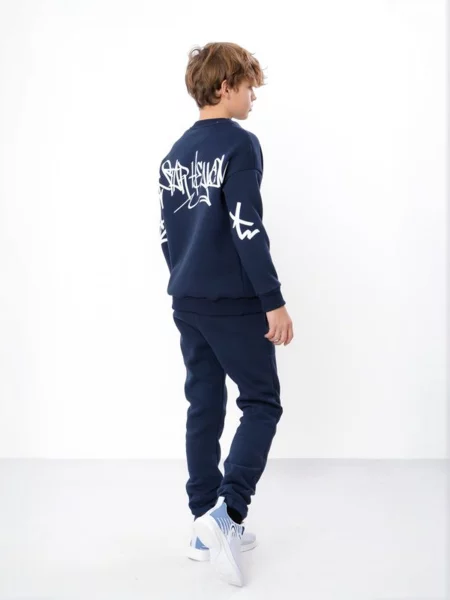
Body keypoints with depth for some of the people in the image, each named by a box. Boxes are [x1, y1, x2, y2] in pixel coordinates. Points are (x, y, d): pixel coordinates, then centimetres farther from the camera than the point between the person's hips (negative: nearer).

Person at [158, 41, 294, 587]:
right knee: (262, 403, 3)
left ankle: (206, 529, 18)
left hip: (187, 301, 8)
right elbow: (247, 228, -18)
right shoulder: (240, 143, -10)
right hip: (233, 302, -7)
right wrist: (274, 300, -14)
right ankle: (225, 512, -9)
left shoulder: (175, 154, 13)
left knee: (204, 407, 11)